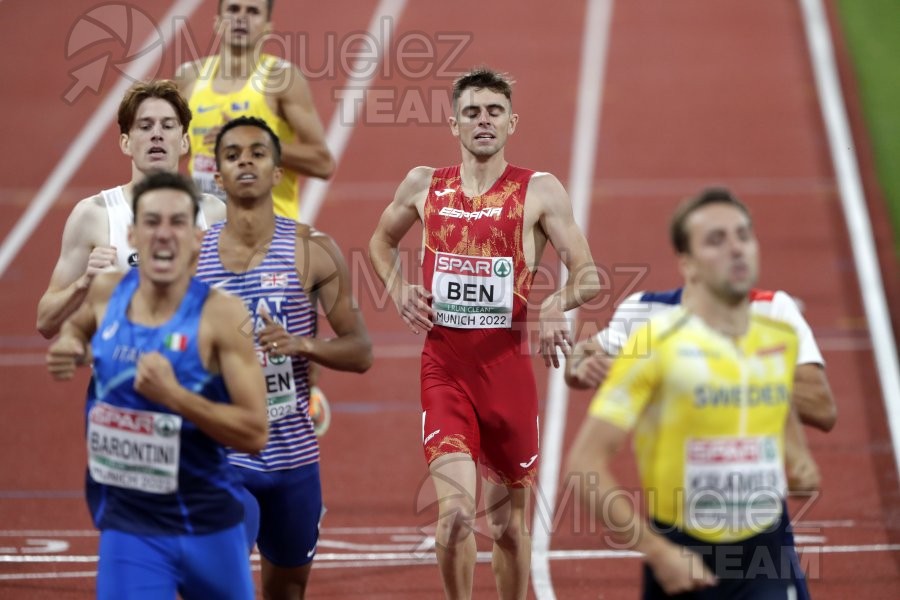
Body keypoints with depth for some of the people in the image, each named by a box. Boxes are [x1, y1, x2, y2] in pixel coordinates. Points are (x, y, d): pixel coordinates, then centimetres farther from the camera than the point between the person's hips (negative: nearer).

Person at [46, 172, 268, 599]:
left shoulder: (221, 315, -17)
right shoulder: (106, 292, -3)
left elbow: (256, 433, -20)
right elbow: (77, 325, 24)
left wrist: (174, 395, -31)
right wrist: (69, 345, 1)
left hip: (208, 525, -2)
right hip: (127, 528, 2)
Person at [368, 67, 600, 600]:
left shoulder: (540, 192, -2)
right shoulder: (423, 186, 5)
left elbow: (589, 276, -5)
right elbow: (382, 242, 25)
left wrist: (558, 303, -26)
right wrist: (399, 291, 7)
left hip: (509, 368, 0)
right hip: (444, 368, 0)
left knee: (510, 524, 10)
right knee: (455, 513, -16)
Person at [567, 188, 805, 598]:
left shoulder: (783, 341, 3)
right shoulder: (656, 345, -13)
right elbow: (585, 462, -14)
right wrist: (658, 552, -18)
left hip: (765, 563, 3)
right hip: (682, 562, -3)